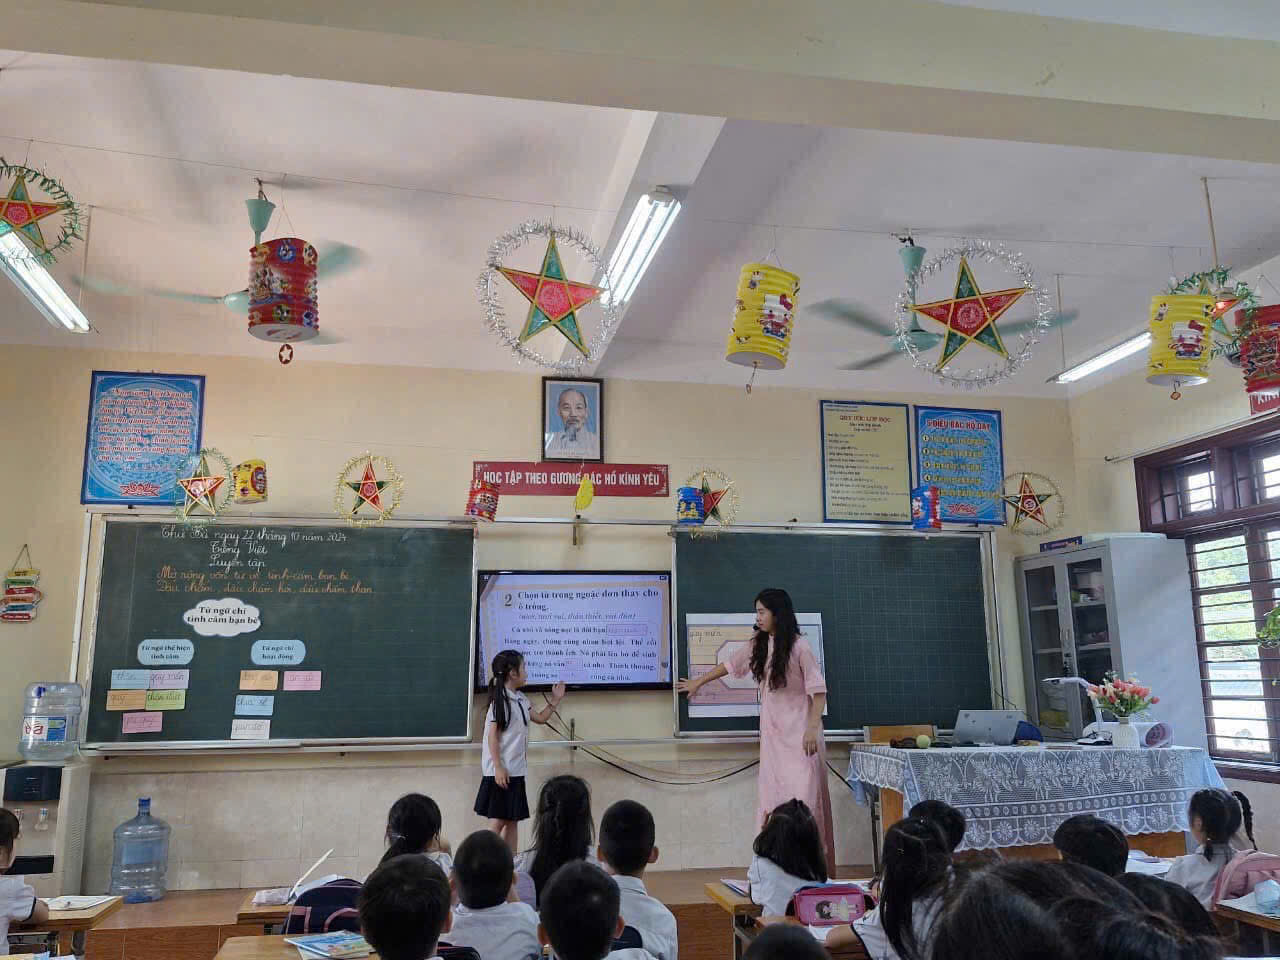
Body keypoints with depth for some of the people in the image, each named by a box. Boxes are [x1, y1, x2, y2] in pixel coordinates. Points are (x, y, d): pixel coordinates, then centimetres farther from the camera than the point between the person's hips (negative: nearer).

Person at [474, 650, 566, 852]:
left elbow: (540, 718, 23)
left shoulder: (520, 699, 10)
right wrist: (498, 767, -20)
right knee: (498, 819, -3)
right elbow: (492, 736, -17)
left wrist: (555, 700, 14)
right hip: (502, 771, -8)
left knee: (513, 820, 12)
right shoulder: (500, 700, -15)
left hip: (516, 769, 8)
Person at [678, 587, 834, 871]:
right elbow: (730, 665, 22)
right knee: (772, 794, 1)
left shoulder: (799, 646, -10)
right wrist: (697, 682, 30)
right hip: (773, 731, 6)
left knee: (803, 795, -10)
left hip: (800, 731, -5)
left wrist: (813, 728, -16)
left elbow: (818, 690, -10)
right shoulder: (758, 645, 8)